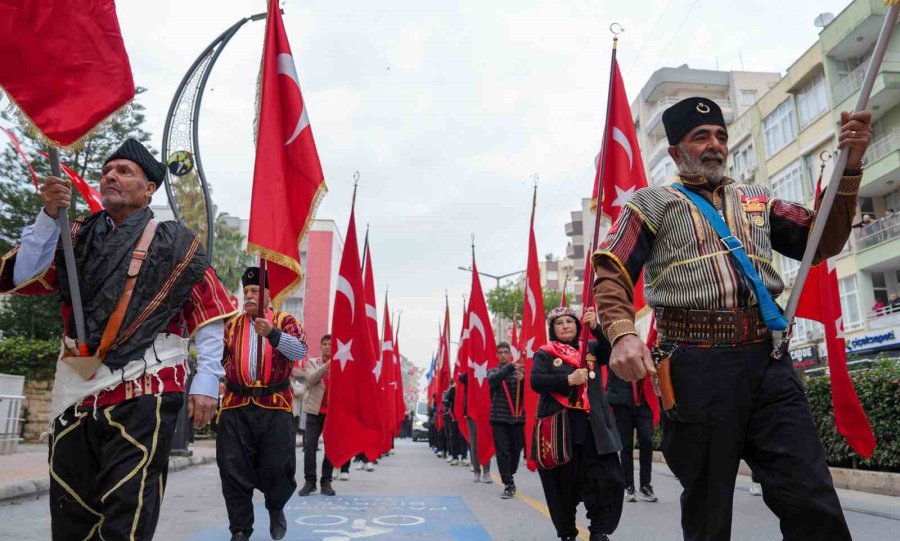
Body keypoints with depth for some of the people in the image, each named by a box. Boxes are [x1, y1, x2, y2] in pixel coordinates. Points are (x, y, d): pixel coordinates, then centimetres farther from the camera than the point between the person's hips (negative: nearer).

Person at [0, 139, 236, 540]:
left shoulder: (176, 243, 3)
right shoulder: (77, 237, 15)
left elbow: (211, 314, 1)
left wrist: (206, 381, -7)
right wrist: (49, 216, -6)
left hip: (144, 394, -4)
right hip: (75, 394, 5)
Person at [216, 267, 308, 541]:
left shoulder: (285, 321, 3)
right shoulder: (231, 325, 13)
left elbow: (300, 351, -15)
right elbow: (217, 358, 21)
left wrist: (272, 332, -28)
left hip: (276, 407, -2)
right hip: (236, 407, 3)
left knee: (278, 467, 0)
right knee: (234, 470, 2)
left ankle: (276, 508, 31)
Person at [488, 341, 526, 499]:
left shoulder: (519, 371, 8)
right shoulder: (493, 371, 8)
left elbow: (526, 393, 0)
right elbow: (493, 380, -17)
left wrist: (521, 380, -21)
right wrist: (510, 366, -30)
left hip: (517, 417, 1)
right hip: (499, 418, -1)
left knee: (516, 449, 9)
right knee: (502, 451, -6)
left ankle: (509, 478, 30)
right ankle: (509, 484, -1)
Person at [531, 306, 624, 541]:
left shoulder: (591, 348, 14)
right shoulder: (545, 354, 5)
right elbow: (536, 381, -10)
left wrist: (596, 327, -14)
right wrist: (567, 380, -20)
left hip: (593, 426, 2)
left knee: (609, 479, -6)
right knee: (563, 483, 5)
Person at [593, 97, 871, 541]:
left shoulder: (758, 201, 22)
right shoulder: (653, 203, 8)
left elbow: (823, 241, 20)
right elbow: (611, 274, -3)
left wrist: (849, 168, 7)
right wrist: (622, 334, -22)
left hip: (767, 362, 4)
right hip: (697, 366, -4)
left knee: (815, 505, -1)